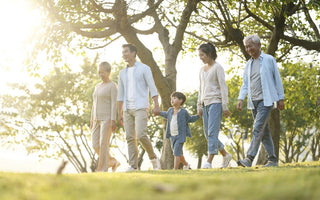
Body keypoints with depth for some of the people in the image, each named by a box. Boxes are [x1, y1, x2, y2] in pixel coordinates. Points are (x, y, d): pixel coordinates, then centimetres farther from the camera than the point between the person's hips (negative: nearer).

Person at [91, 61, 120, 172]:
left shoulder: (112, 86, -5)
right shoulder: (98, 86, 18)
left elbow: (114, 104, -12)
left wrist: (113, 121, -20)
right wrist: (92, 120, 16)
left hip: (107, 118, -8)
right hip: (98, 119, 8)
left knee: (103, 144, -11)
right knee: (95, 145, 1)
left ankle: (102, 169, -6)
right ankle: (113, 162, 16)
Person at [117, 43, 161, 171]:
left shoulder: (144, 68, 1)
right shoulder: (122, 73, 16)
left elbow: (152, 88, -5)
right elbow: (121, 95, 18)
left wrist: (156, 105, -16)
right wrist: (120, 113, 13)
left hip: (141, 108, -5)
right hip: (127, 109, 5)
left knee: (141, 135, -17)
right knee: (130, 138, -1)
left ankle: (153, 158, 2)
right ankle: (133, 166, 0)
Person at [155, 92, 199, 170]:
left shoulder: (183, 112, -6)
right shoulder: (170, 110, 7)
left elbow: (190, 119, 9)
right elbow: (166, 115, 31)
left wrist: (198, 116, -2)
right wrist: (159, 112, 26)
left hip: (181, 135, -6)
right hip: (172, 136, 6)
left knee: (176, 153, -15)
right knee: (179, 153, 18)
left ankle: (175, 169, -15)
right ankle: (186, 165, 40)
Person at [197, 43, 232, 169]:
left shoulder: (217, 67, -3)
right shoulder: (202, 69, 17)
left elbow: (223, 87, -7)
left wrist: (225, 106, -13)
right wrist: (199, 106, 17)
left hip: (215, 102, -8)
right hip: (205, 104, 8)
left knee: (212, 132, -13)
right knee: (207, 134, 6)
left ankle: (209, 161, -16)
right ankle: (225, 155, 19)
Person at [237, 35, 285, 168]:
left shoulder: (269, 60, 0)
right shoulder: (248, 64, 15)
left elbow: (277, 79, 1)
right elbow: (245, 84, 15)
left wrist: (281, 98, -1)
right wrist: (240, 99, 0)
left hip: (266, 100, -6)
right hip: (253, 102, 6)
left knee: (258, 129, -16)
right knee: (264, 131, 8)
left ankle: (249, 158, -24)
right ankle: (272, 159, 15)